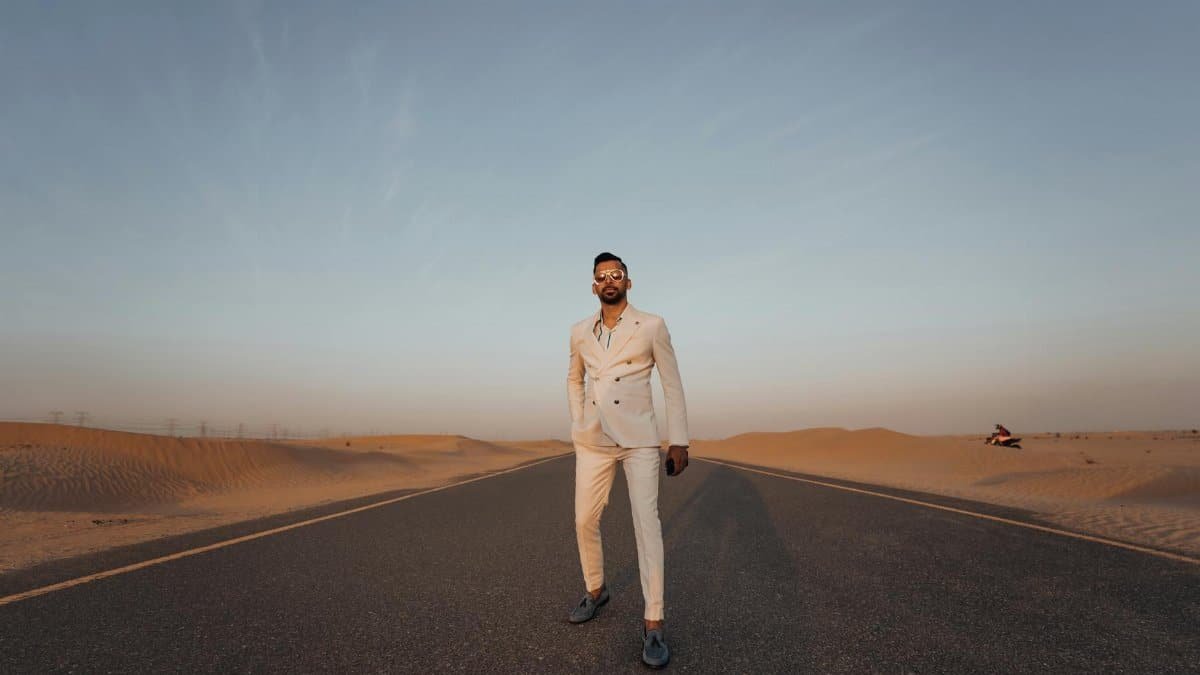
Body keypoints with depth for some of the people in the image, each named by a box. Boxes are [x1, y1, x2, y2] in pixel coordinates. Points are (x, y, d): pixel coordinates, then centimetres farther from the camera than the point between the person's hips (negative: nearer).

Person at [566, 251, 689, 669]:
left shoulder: (652, 326, -2)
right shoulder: (579, 332, 8)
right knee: (585, 521, 9)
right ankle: (595, 590, 34)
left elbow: (672, 385, -1)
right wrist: (577, 424, 13)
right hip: (593, 440, 4)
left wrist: (679, 440, -4)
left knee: (646, 522, -10)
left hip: (638, 437, -4)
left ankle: (653, 623, -3)